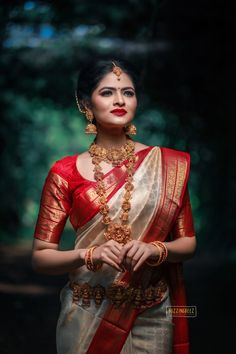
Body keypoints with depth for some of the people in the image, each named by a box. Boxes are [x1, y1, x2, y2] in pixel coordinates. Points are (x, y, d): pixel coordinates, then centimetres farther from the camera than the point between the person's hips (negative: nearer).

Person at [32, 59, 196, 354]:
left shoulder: (168, 165, -1)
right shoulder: (65, 173, -3)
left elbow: (188, 242, 3)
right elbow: (40, 256, -3)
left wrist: (154, 249, -17)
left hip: (151, 317, 1)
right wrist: (89, 255, -20)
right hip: (87, 317, -1)